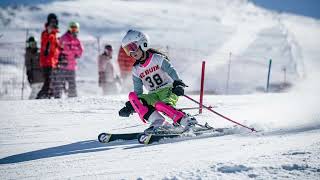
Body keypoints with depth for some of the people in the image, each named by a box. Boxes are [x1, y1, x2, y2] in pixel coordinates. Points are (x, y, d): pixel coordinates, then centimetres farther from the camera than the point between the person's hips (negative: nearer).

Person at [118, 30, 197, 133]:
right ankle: (157, 122, -31)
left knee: (159, 105, -38)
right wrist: (130, 106, -1)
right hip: (153, 96, 6)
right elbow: (138, 92, 13)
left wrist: (178, 84, -34)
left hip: (168, 90, -6)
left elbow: (171, 71, -15)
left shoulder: (157, 58, -4)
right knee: (132, 96, -21)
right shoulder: (136, 70, 11)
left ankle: (186, 121, -40)